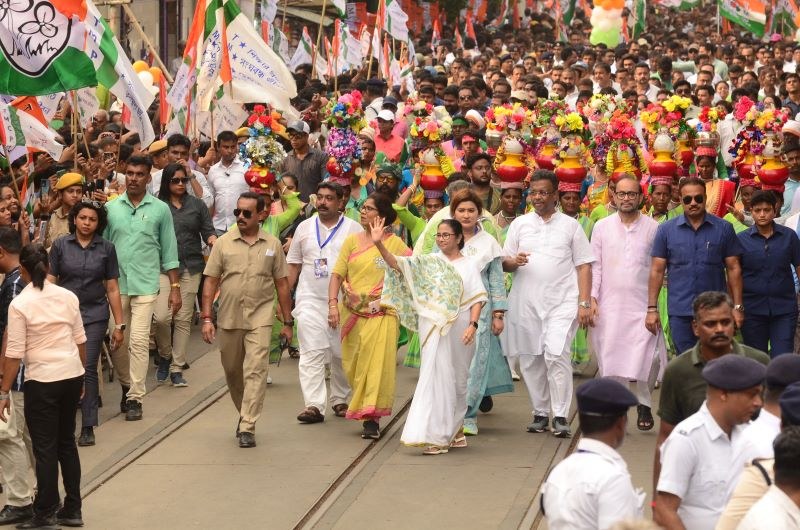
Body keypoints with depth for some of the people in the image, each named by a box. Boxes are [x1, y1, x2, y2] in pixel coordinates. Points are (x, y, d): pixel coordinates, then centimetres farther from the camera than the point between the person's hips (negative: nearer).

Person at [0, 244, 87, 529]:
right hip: (73, 376, 5)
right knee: (67, 442, 16)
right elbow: (80, 341, 9)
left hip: (42, 380, -5)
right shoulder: (68, 297, 3)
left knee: (45, 448, 3)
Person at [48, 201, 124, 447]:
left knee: (88, 369, -4)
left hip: (94, 315, 0)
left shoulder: (106, 248, 4)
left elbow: (112, 289, 6)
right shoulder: (60, 245, 3)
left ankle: (88, 427, 2)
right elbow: (50, 283, 4)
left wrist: (119, 325, 4)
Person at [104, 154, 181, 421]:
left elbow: (169, 252, 6)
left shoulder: (160, 209, 2)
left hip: (145, 286, -2)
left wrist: (175, 288, 3)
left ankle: (135, 397, -2)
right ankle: (127, 385, 29)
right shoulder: (111, 207, 5)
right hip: (115, 284, 2)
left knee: (138, 341, -8)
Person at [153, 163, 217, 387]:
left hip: (191, 267, 2)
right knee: (161, 316, -15)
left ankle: (177, 368, 13)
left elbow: (208, 231, 8)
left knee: (184, 319, 4)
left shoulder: (197, 205, 10)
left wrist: (213, 239, -12)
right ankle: (165, 356, 12)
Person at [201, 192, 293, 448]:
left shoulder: (272, 245, 5)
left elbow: (282, 284, 8)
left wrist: (288, 322, 7)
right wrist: (207, 317, -4)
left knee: (256, 371, -12)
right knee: (233, 371, 12)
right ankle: (245, 414, 34)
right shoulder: (223, 243, 3)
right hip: (229, 319, 2)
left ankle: (247, 427, -12)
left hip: (260, 319, -2)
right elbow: (211, 282, 3)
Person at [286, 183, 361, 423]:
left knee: (342, 354, 8)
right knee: (311, 352, -10)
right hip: (310, 299, 1)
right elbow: (293, 266, 14)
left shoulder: (354, 229, 3)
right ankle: (313, 405, -15)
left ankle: (340, 399, 24)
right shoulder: (305, 228, 10)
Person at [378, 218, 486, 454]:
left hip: (460, 329, 1)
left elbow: (477, 299, 1)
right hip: (436, 327, -1)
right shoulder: (428, 262, 6)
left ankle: (454, 429, 24)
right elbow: (397, 264, -6)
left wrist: (473, 324, -12)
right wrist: (379, 244, -20)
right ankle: (435, 436, -6)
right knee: (436, 377, -7)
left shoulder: (469, 265, 7)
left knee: (458, 379, 10)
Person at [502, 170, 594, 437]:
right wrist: (513, 261, -13)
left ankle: (560, 416, -10)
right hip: (526, 303, 3)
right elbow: (504, 263, 11)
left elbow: (584, 265, 6)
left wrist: (584, 303, -3)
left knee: (556, 354, -16)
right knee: (530, 359, 5)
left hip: (561, 302, -3)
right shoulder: (519, 224, 12)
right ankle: (540, 413, 19)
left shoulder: (570, 225, 8)